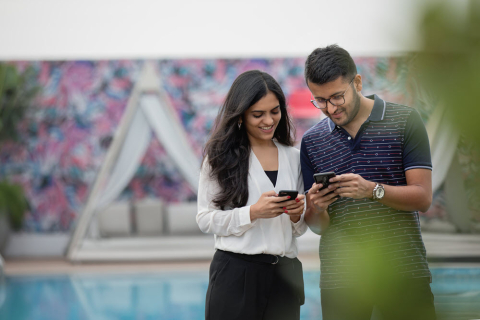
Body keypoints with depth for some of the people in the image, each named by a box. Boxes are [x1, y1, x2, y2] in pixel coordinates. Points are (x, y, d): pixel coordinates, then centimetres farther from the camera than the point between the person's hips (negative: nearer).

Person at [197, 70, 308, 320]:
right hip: (235, 273, -4)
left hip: (284, 276, 4)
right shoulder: (221, 156, 0)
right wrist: (253, 213, -17)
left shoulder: (294, 157, 12)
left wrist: (297, 216, -5)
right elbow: (205, 220, -6)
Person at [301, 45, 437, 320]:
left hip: (403, 272, -2)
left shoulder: (405, 121, 1)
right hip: (342, 277, 2)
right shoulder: (312, 141, 10)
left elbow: (423, 198, -4)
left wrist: (373, 190, -21)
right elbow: (318, 226, 12)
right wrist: (316, 209, -12)